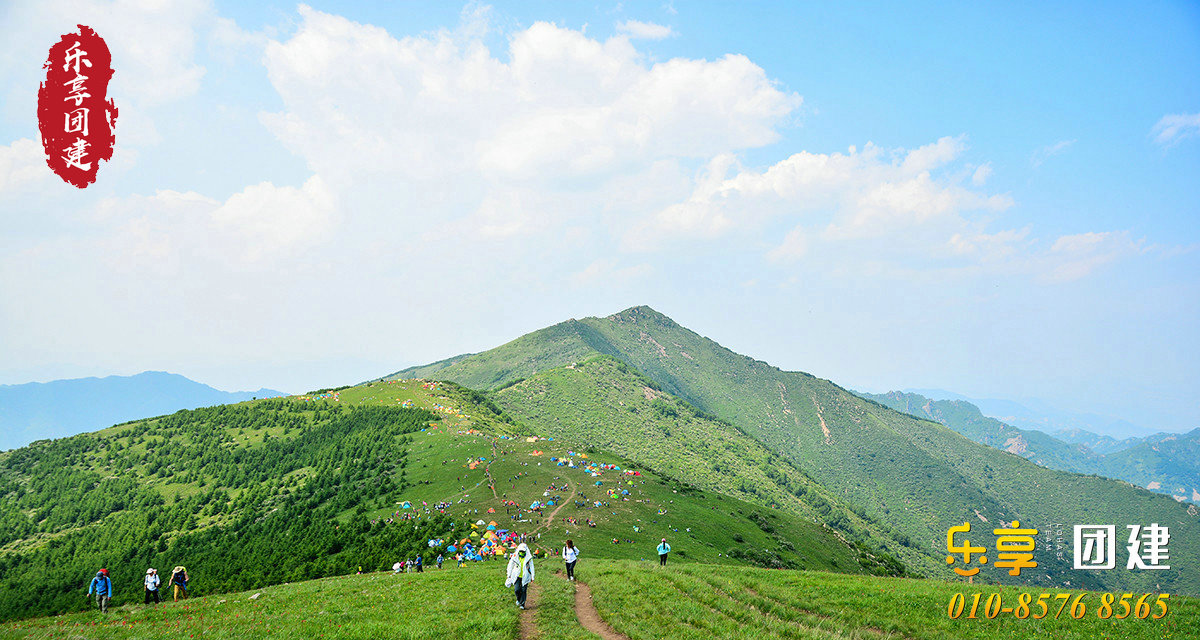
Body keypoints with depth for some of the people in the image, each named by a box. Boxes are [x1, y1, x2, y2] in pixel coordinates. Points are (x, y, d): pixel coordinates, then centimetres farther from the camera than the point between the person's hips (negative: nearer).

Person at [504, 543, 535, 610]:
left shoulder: (529, 558, -6)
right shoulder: (514, 557, -6)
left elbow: (531, 567, 3)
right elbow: (510, 566, 7)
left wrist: (532, 577, 2)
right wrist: (509, 576, 11)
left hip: (525, 577, 0)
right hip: (517, 576, 0)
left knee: (524, 591, -2)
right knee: (517, 590, -11)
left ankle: (522, 604, 13)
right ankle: (518, 599, 20)